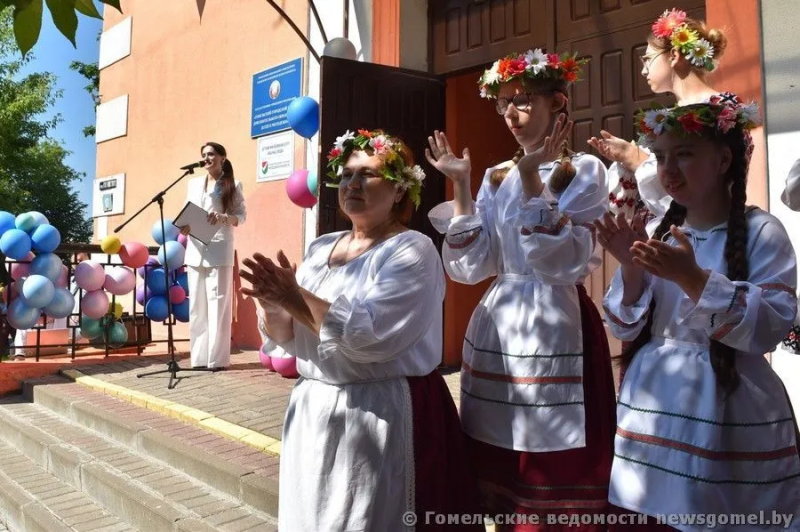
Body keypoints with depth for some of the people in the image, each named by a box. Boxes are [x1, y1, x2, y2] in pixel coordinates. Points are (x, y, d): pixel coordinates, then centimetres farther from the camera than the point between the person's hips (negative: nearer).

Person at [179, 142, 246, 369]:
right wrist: (184, 227, -4)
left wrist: (224, 217, -19)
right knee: (197, 305, 4)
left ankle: (217, 358, -2)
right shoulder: (194, 183, 19)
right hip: (196, 250, 5)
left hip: (219, 249, -5)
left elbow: (241, 215, 1)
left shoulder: (233, 185, 6)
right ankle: (199, 357, 10)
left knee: (218, 304, -6)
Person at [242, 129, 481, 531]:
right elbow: (287, 339, 7)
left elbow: (369, 336, -24)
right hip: (313, 409, 6)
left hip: (384, 413, -6)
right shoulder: (321, 248, 8)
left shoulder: (412, 250, -11)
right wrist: (275, 308, -13)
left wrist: (297, 298, -19)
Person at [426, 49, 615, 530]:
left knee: (556, 472, 4)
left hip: (555, 327, -5)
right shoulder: (496, 177, 11)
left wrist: (532, 181, -17)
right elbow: (471, 267, 1)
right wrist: (460, 185, -3)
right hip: (497, 327, 5)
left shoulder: (584, 171, -3)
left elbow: (563, 264, -16)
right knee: (500, 473, 13)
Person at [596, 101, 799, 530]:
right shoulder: (660, 232, 4)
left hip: (725, 412, -4)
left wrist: (692, 277, -27)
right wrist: (631, 268, -14)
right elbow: (627, 329, 2)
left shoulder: (761, 231, -8)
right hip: (653, 406, 5)